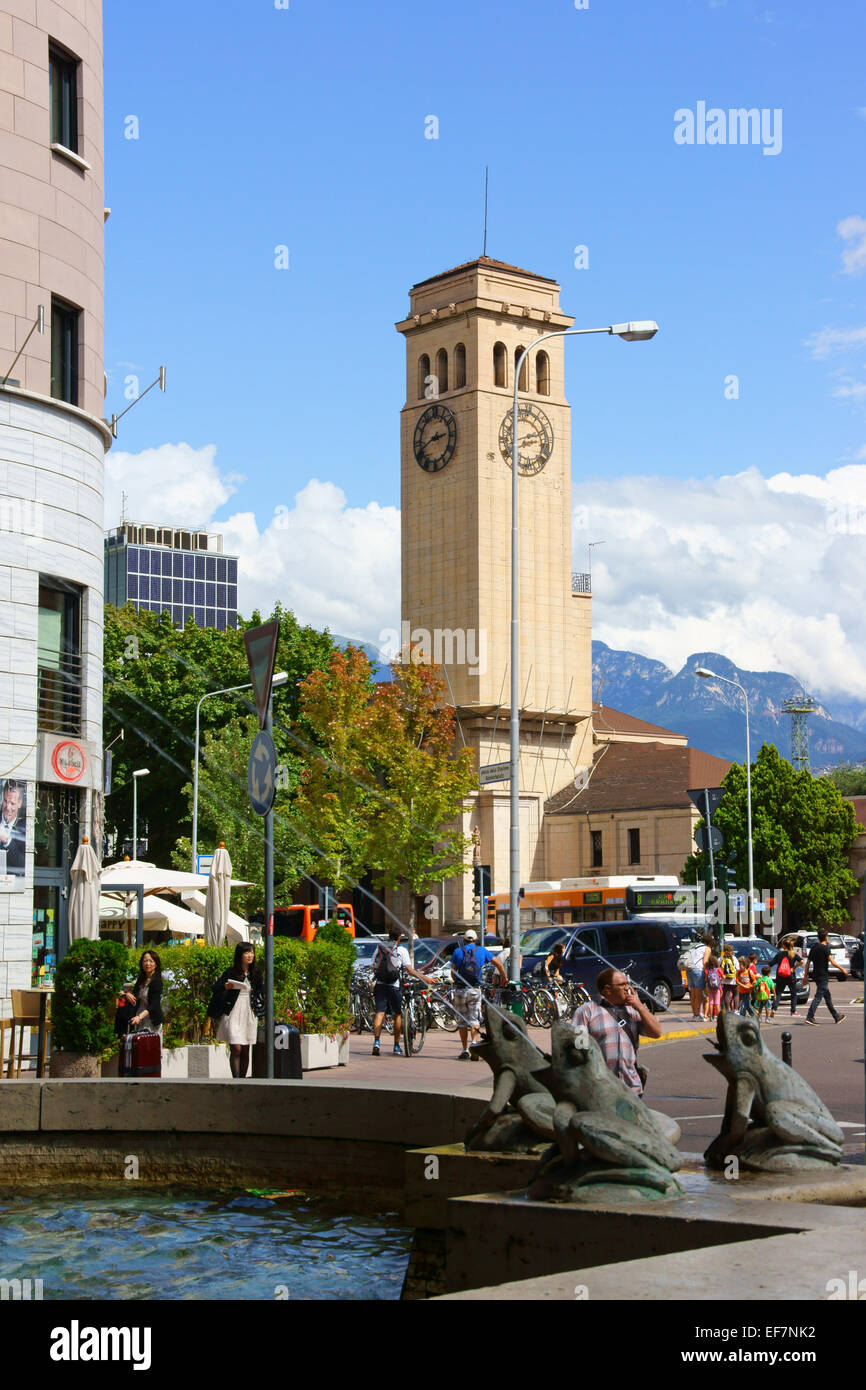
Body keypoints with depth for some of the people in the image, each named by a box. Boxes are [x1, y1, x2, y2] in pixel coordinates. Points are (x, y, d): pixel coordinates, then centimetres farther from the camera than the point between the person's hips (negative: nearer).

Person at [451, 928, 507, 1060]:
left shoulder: (458, 951, 5)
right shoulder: (482, 951, 8)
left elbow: (453, 973, 3)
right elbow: (499, 964, 12)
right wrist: (504, 978, 27)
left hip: (460, 990, 0)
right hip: (475, 990, 0)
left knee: (462, 1021, 10)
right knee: (474, 1020, 2)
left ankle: (465, 1050, 11)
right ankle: (474, 1043, -23)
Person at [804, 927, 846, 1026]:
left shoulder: (814, 947, 11)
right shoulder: (825, 948, -12)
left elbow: (808, 963, 12)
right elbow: (832, 962, -18)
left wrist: (806, 976, 16)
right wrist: (843, 970, -8)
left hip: (816, 975, 8)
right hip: (823, 976, -8)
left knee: (827, 996, 16)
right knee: (818, 996, -9)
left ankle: (836, 1017, 25)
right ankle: (809, 1017, -17)